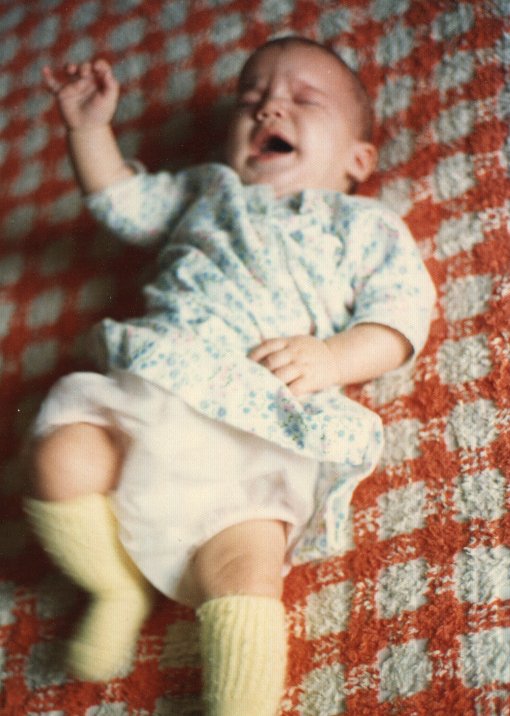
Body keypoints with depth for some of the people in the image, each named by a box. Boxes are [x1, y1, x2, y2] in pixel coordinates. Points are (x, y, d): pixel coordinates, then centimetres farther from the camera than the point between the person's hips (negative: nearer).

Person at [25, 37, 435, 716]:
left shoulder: (366, 226, 19)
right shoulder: (208, 189, 32)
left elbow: (400, 311, 7)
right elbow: (120, 199, 36)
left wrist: (332, 357, -11)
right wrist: (89, 125, 21)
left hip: (255, 435, -3)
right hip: (146, 389, 4)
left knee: (245, 574, -24)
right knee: (61, 461, -23)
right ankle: (120, 586, 2)